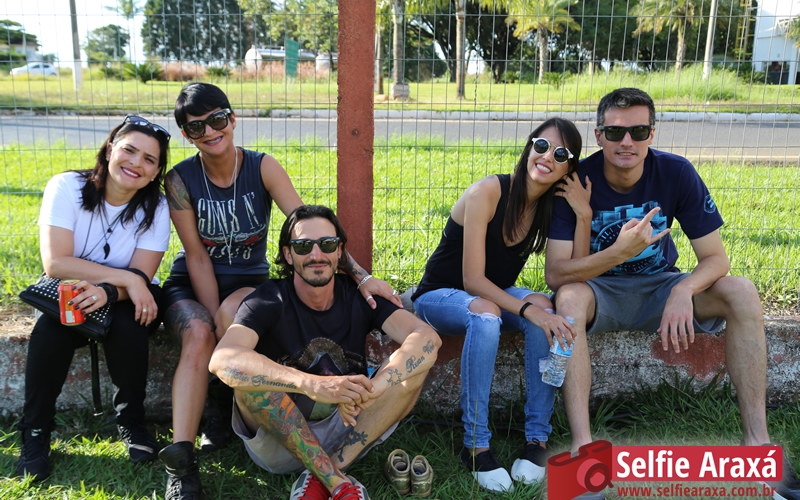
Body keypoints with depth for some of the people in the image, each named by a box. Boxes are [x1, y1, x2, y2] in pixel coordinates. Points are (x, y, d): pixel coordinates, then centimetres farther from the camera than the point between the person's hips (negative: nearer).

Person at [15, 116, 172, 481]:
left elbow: (142, 278, -18)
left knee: (128, 326, -32)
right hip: (68, 293, 0)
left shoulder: (155, 207, -13)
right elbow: (55, 263, -24)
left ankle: (130, 420, -8)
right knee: (51, 328, -31)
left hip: (128, 298, 1)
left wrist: (109, 291, -39)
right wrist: (126, 277, -31)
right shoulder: (67, 187, -17)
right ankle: (35, 431, -10)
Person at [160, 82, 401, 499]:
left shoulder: (263, 168, -9)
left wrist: (360, 275, -30)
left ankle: (222, 403, -7)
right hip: (191, 283, 0)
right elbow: (197, 256, -10)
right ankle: (180, 463, -30)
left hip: (248, 280, 0)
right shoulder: (180, 179, -8)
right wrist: (213, 319, -19)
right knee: (198, 336, -31)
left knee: (233, 313, -34)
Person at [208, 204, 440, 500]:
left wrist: (371, 388, -40)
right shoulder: (269, 301, -12)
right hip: (278, 440, -2)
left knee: (416, 358, -17)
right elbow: (223, 360, -33)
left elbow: (428, 338, -21)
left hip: (348, 435, 2)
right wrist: (311, 384, -47)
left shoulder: (359, 296, -5)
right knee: (248, 369, -29)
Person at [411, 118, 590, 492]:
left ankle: (537, 438, -21)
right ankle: (475, 445, -30)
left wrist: (585, 215, -22)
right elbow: (472, 280, -26)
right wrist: (526, 309, -39)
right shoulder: (488, 192, -22)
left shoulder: (553, 204, -5)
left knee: (546, 309, -27)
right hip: (440, 296, -5)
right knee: (484, 313, -38)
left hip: (494, 294, 5)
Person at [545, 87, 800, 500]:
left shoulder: (677, 173, -11)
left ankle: (757, 440, -16)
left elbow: (715, 257, -10)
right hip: (599, 290, -2)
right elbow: (555, 273, -23)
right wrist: (619, 252, -38)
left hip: (659, 287, 3)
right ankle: (582, 446, -36)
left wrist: (684, 290, -32)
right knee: (568, 298, -36)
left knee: (741, 292, -21)